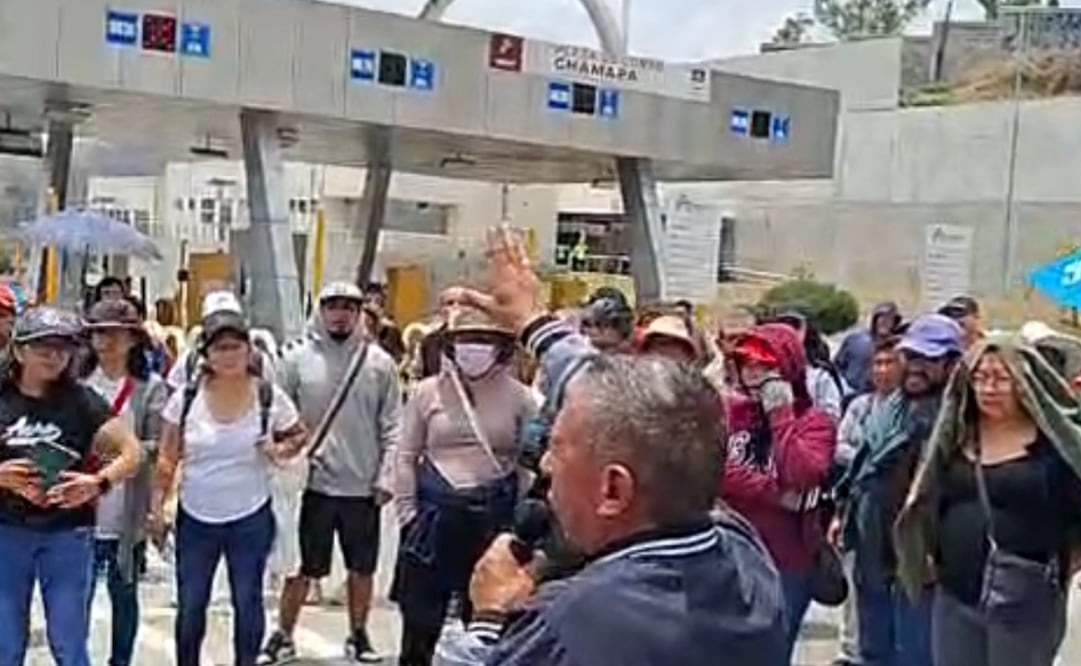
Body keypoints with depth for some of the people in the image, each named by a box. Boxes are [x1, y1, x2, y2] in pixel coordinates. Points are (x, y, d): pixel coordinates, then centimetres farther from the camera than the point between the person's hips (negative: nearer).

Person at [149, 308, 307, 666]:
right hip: (195, 518, 1)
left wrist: (281, 450, -15)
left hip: (250, 518, -1)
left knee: (247, 602, 10)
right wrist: (157, 506, -3)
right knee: (190, 606, 11)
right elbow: (167, 458, 0)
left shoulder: (269, 396, -9)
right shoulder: (187, 396, -7)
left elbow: (300, 436, 5)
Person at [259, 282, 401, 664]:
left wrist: (385, 476, -5)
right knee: (303, 568, 7)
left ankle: (358, 635, 28)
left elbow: (392, 426, 0)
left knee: (362, 568, 13)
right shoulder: (297, 357, -2)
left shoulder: (380, 362, -1)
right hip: (313, 482, -1)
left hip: (364, 486, 1)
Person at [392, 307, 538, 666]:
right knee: (420, 617, 9)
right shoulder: (429, 391, 2)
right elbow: (407, 457, 6)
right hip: (435, 512, 1)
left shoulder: (518, 397, 0)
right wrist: (407, 512, 1)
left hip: (495, 515, 0)